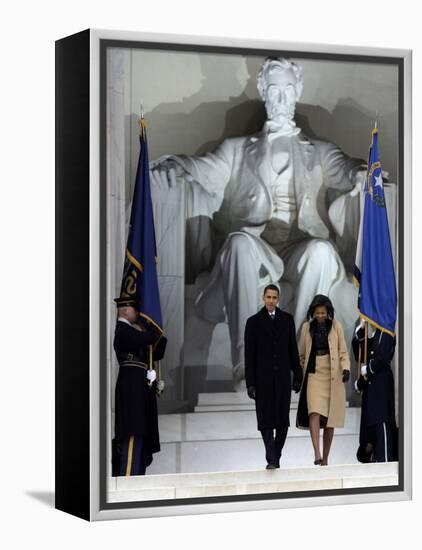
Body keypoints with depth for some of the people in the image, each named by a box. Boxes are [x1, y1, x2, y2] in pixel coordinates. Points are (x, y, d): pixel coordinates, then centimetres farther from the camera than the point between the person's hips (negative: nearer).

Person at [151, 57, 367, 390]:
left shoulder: (321, 152, 25)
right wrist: (173, 167, -17)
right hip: (251, 256, 0)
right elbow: (206, 169, 7)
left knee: (322, 250, -35)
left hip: (302, 253, 0)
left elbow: (346, 171, 5)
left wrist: (361, 172, -21)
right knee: (240, 240, -36)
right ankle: (246, 365, -42)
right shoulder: (237, 149, 25)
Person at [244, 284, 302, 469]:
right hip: (263, 379, -2)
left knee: (283, 420, 5)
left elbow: (293, 350, 10)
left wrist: (297, 376, 5)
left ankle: (276, 455, 15)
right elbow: (249, 355, 1)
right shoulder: (254, 322, 2)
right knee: (266, 419, -5)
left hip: (283, 377, 2)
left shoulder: (287, 319, 8)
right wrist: (250, 383, -5)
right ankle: (271, 459, -6)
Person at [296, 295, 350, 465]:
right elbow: (301, 353, 16)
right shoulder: (307, 327, 8)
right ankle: (317, 455, -29)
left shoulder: (336, 326, 5)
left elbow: (343, 351, 4)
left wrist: (346, 369, -12)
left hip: (333, 376, 0)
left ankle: (325, 458, 10)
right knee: (314, 413, -20)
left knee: (330, 419, 2)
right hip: (314, 374, 0)